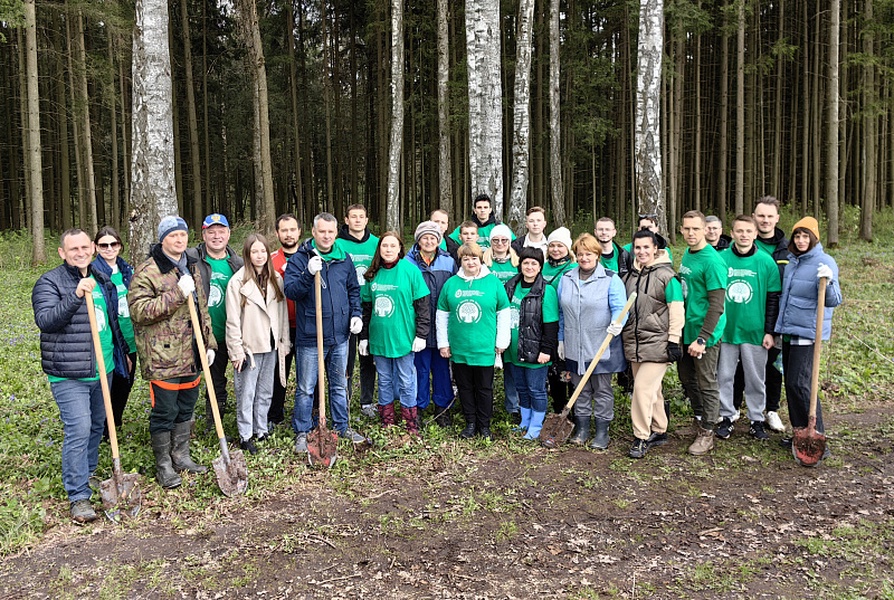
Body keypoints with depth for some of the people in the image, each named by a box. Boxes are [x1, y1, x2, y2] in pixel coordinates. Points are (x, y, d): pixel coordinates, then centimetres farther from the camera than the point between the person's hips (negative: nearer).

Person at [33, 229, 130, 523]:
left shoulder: (101, 280, 13)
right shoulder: (49, 282, -8)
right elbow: (44, 320, -23)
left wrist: (123, 352, 26)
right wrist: (76, 296, -34)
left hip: (102, 370, 7)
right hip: (69, 374, -7)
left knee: (96, 426, 17)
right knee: (78, 430, -11)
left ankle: (88, 475, 36)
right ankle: (78, 496, -2)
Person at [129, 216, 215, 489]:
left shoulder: (193, 267, 13)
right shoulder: (146, 272, -11)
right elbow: (140, 311, -20)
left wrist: (209, 343, 15)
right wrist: (177, 294, -24)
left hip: (191, 356, 7)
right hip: (163, 357, -7)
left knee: (185, 409, 17)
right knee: (164, 413, 3)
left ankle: (181, 456, 33)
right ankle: (163, 465, 18)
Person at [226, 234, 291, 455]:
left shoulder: (276, 279, 7)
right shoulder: (238, 281, -9)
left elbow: (283, 313, 10)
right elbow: (233, 320, -9)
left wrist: (284, 342, 8)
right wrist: (237, 350, -12)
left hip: (271, 345, 5)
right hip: (248, 346, -5)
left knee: (266, 392, 14)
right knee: (246, 393, 3)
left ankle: (261, 429, 27)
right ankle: (245, 435, 14)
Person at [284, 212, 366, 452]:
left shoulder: (344, 259, 7)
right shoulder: (299, 259, -7)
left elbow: (353, 290, 17)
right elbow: (290, 291, -17)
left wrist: (356, 314, 3)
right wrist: (309, 273, -31)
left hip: (339, 335, 4)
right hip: (309, 336, -4)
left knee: (339, 385, 18)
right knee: (306, 388, 5)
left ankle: (342, 426, 32)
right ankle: (302, 432, 19)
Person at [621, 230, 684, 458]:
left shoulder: (667, 276, -8)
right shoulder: (630, 276, 12)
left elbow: (676, 311, -11)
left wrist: (674, 341, -14)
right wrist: (624, 337, 17)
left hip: (657, 343, -6)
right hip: (634, 344, 7)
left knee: (642, 387, -13)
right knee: (651, 390, 15)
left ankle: (641, 437, -2)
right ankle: (659, 431, 28)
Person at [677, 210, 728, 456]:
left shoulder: (712, 261, -18)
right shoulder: (687, 254, 8)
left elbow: (716, 305, -20)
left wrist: (702, 339, -22)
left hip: (705, 333, -8)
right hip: (686, 330, 8)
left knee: (706, 383, 4)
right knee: (687, 377, 19)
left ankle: (706, 434, 16)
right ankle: (700, 419, 37)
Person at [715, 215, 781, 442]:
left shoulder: (766, 261, -2)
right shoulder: (720, 259, -2)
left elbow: (773, 299, 1)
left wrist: (769, 331, -2)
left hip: (755, 331, 0)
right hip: (725, 330, 1)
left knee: (755, 378, 9)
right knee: (724, 376, 8)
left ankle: (757, 420, 23)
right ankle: (726, 417, 21)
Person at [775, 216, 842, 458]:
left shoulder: (824, 262, -11)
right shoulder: (791, 261, 11)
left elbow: (834, 301, -17)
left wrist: (828, 281, -36)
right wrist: (778, 328, 18)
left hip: (808, 332, -8)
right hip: (788, 330, 8)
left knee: (799, 384, -11)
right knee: (791, 384, 11)